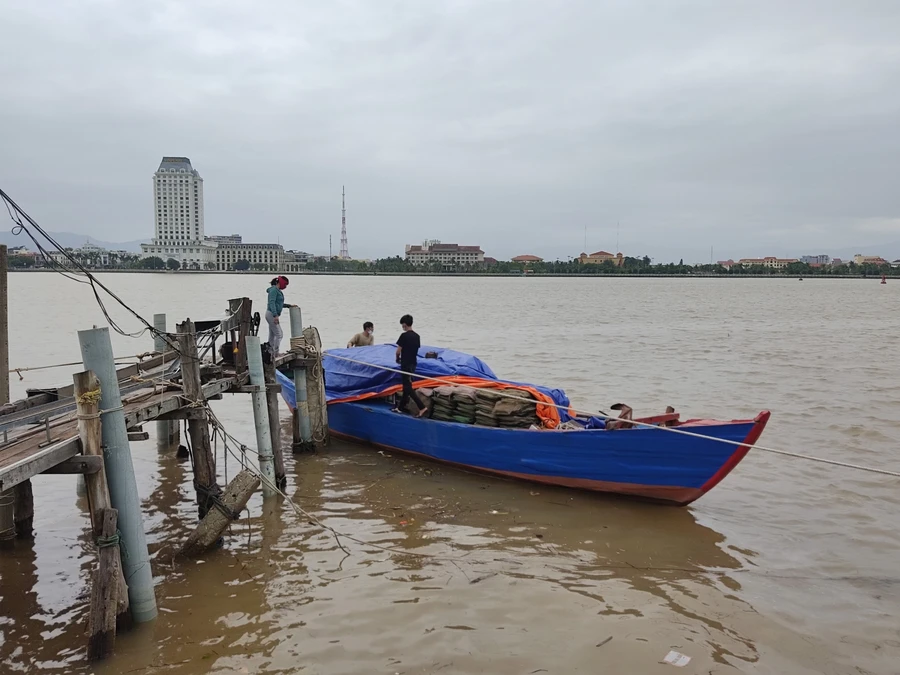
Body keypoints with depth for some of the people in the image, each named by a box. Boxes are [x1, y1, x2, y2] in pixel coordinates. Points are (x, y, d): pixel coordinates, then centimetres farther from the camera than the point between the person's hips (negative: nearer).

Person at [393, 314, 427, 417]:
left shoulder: (404, 335, -15)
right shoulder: (417, 336, 6)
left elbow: (398, 351, -14)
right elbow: (416, 350, 10)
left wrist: (397, 358, 6)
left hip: (406, 364, -8)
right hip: (413, 363, 8)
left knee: (408, 387, -6)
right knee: (406, 386, 16)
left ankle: (422, 407, -15)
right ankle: (401, 407, 25)